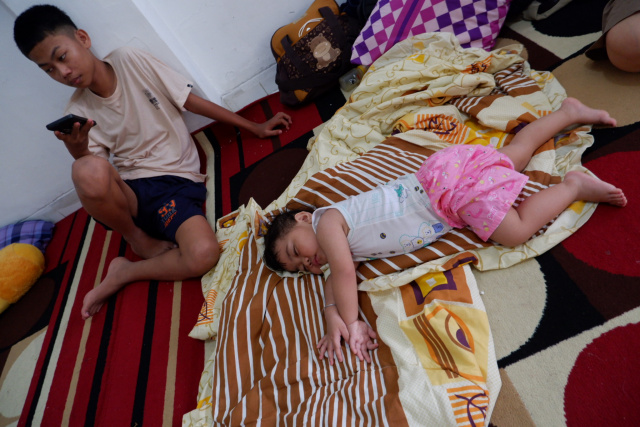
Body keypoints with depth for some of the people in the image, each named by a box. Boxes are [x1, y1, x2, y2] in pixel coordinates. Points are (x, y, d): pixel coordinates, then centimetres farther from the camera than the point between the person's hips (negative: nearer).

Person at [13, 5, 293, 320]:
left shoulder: (131, 61, 3)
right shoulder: (79, 113, 5)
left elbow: (192, 101, 6)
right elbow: (93, 176, 1)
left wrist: (255, 128, 8)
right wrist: (78, 151, -22)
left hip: (177, 181, -1)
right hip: (129, 190, 2)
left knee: (203, 254, -30)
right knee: (89, 172, -34)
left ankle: (125, 272, 0)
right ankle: (140, 240, -4)